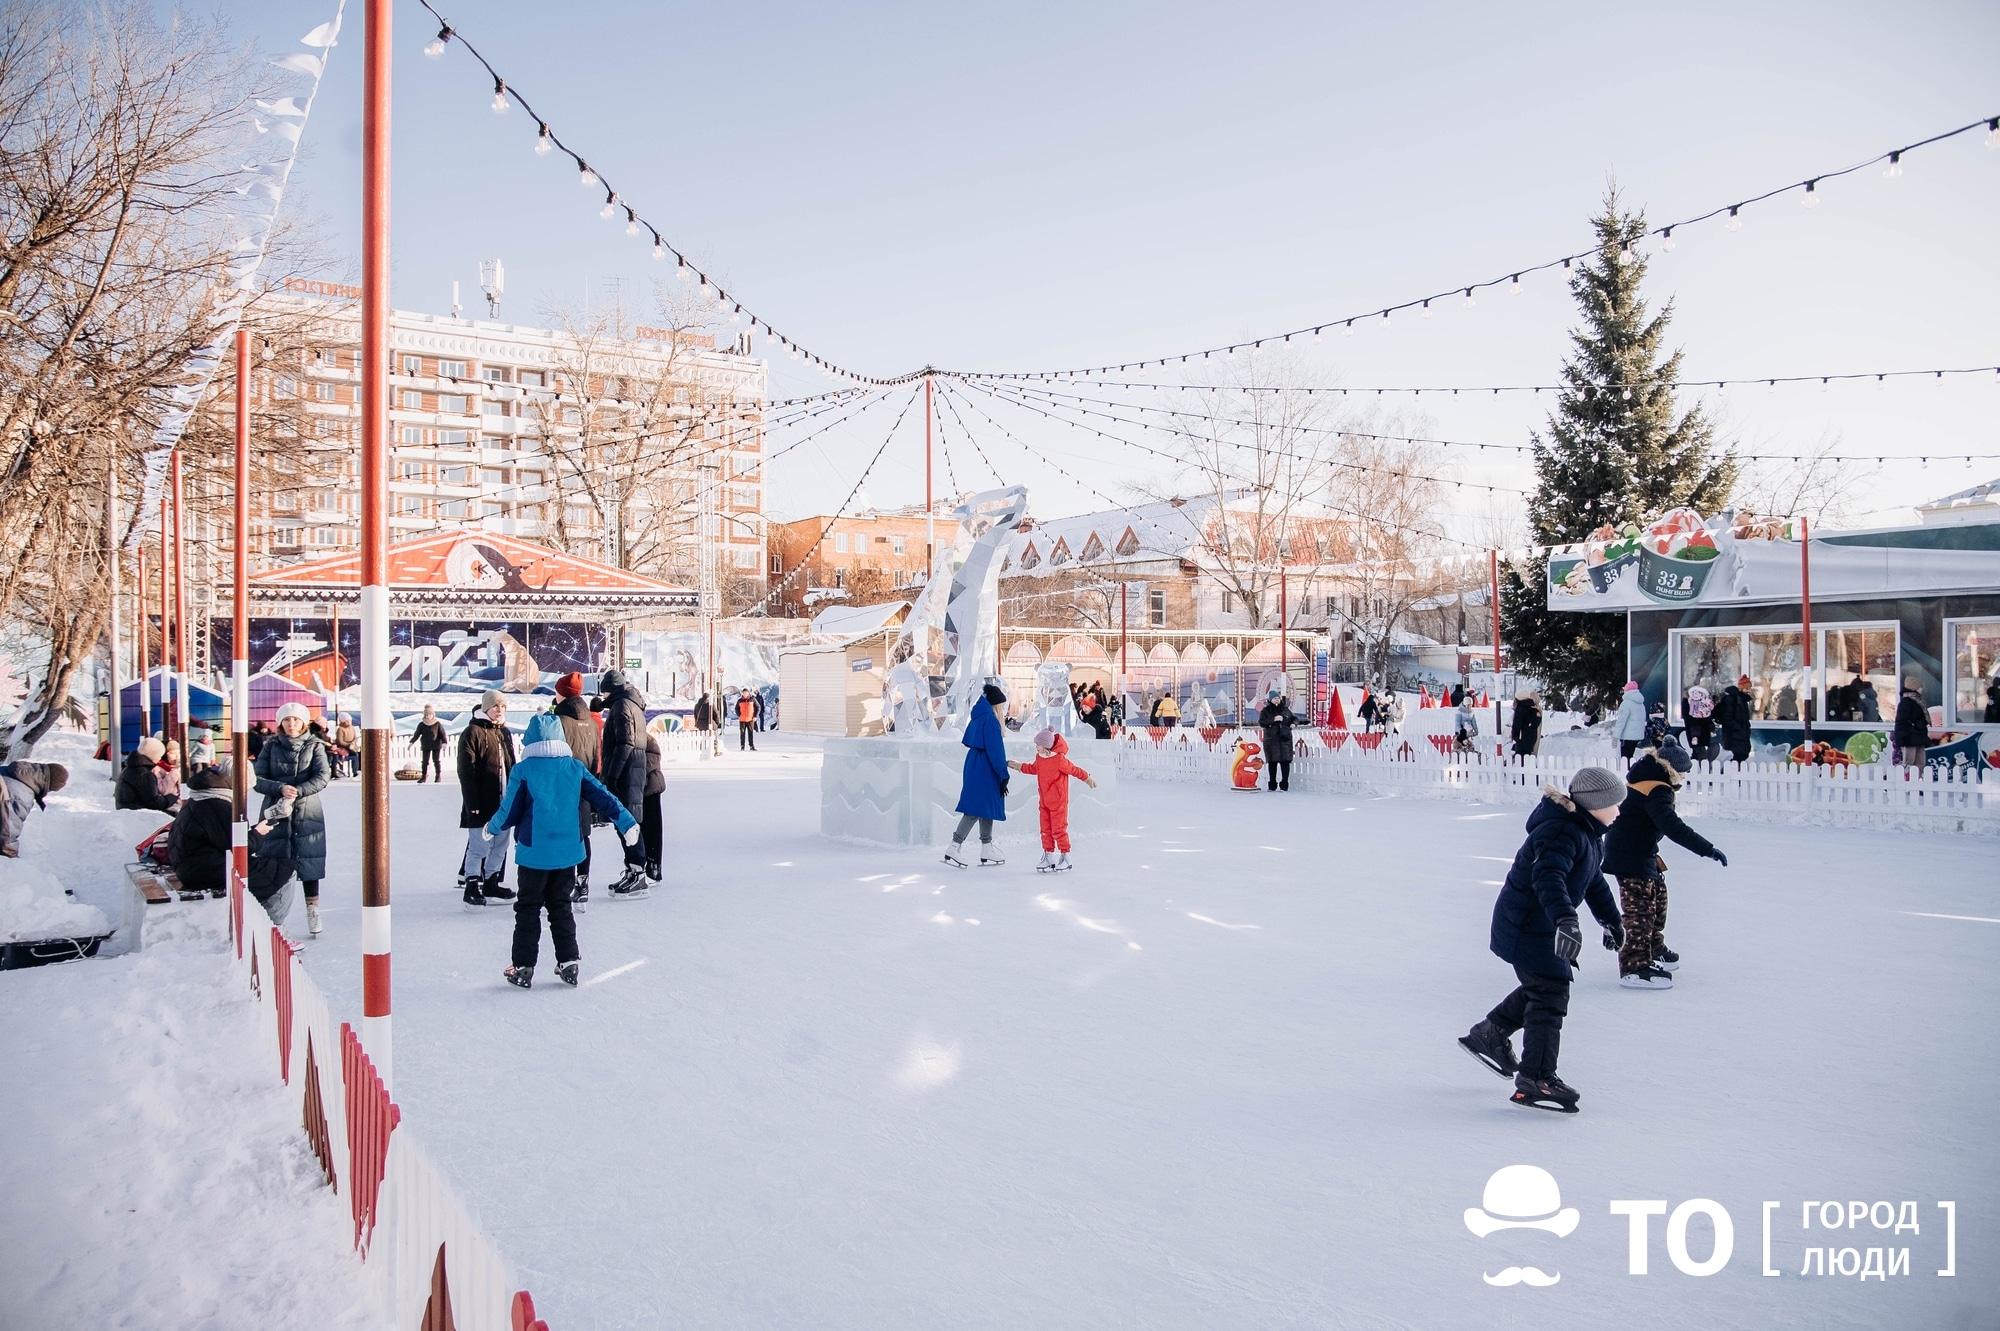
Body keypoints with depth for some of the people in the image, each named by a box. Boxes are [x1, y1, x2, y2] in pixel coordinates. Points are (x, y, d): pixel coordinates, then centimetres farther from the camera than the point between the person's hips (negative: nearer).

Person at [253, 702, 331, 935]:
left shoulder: (314, 746, 2)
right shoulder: (271, 747, 5)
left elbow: (322, 776, -10)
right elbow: (258, 780, -2)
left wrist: (298, 791, -23)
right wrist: (280, 788, -19)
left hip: (307, 814, -1)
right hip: (275, 813, 1)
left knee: (309, 863, 2)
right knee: (274, 866, -1)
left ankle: (313, 913, 12)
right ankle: (273, 921, 5)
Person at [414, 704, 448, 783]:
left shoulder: (438, 724, -3)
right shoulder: (421, 725, 3)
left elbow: (442, 734, -4)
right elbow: (417, 734, 9)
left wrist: (444, 743, -15)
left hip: (436, 745, -2)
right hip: (425, 746, 2)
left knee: (436, 760, 2)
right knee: (425, 761, 1)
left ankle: (438, 776, 9)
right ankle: (423, 776, 7)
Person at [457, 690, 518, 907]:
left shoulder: (505, 733, 14)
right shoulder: (472, 732, -9)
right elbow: (466, 771, -13)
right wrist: (472, 802, -18)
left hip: (503, 801, 8)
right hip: (482, 803, -8)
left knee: (500, 844, 13)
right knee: (480, 845, -5)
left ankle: (491, 883, 24)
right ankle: (472, 886, 3)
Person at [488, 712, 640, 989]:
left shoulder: (522, 770, -9)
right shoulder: (575, 767, 0)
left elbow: (510, 811, -3)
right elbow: (603, 798, 2)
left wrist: (493, 827, 16)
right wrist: (627, 823, 9)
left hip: (534, 852, -3)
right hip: (567, 851, 3)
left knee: (528, 909, 8)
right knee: (560, 906, 15)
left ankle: (523, 967, 10)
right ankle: (568, 963, 14)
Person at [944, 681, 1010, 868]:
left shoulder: (978, 717, 11)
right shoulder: (990, 719, -16)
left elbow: (968, 741, 17)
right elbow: (995, 750, -19)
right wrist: (1003, 774, -17)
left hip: (974, 767, 10)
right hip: (984, 771, -10)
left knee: (985, 808, 13)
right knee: (976, 809, -8)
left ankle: (986, 853, 18)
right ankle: (954, 850, -11)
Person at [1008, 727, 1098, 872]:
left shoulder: (1059, 759, -21)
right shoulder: (1039, 757, 3)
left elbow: (1074, 770, -14)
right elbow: (1033, 768, 21)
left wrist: (1087, 778, -11)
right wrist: (1019, 766, 22)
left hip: (1058, 802, -8)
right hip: (1044, 801, 8)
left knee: (1058, 829, -3)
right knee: (1046, 829, 11)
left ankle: (1065, 858, 8)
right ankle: (1048, 857, 19)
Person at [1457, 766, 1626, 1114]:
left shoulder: (1588, 833, 9)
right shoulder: (1562, 832, -25)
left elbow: (1594, 880, 25)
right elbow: (1548, 876, -41)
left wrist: (1611, 920, 32)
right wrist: (1565, 918, -54)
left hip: (1543, 925, 11)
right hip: (1526, 926, -11)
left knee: (1542, 987, 21)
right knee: (1550, 996, -9)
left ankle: (1488, 1034, 36)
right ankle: (1535, 1079, -4)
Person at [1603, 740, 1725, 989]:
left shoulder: (1643, 777, 8)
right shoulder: (1657, 791, -23)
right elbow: (1673, 827, -34)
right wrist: (1708, 849, -36)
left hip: (1639, 853, 11)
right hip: (1630, 857, -11)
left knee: (1656, 897, 22)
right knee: (1640, 908, -9)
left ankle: (1654, 949, 37)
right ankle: (1634, 967, -9)